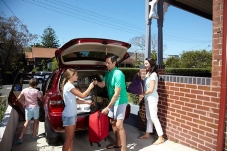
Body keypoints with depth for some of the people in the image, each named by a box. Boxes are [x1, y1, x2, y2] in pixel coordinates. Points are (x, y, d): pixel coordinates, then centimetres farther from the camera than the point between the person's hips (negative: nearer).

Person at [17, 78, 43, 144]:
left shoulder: (24, 90, -2)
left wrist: (23, 104, 4)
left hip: (28, 107, 2)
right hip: (35, 107, -2)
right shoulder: (36, 91, -9)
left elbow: (19, 98, -6)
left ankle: (21, 137, 4)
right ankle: (34, 135, 22)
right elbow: (41, 99, -2)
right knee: (36, 120, 17)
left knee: (27, 122, 12)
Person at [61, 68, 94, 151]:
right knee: (68, 139, 1)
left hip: (72, 115, 10)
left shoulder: (70, 85, 12)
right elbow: (82, 95, -19)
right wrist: (90, 87, -5)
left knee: (71, 138, 17)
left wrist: (87, 102, 11)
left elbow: (75, 100, 12)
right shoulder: (69, 86, -18)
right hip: (69, 116, -10)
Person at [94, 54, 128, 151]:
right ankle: (118, 143, 34)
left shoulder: (118, 74, -24)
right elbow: (102, 85, 9)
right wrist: (97, 83, -15)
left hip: (120, 102, -9)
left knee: (119, 125, -11)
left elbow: (117, 94, -26)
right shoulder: (108, 73, 3)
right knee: (112, 122, 17)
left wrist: (108, 107, -25)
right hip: (113, 101, 9)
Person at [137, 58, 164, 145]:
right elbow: (145, 86, 8)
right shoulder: (148, 73, 8)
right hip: (147, 98, 9)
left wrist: (142, 94, -8)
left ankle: (161, 138, 9)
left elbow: (151, 90, -19)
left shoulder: (153, 74, -17)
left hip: (152, 98, -9)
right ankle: (147, 134, 29)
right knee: (148, 117, 16)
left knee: (153, 117, -3)